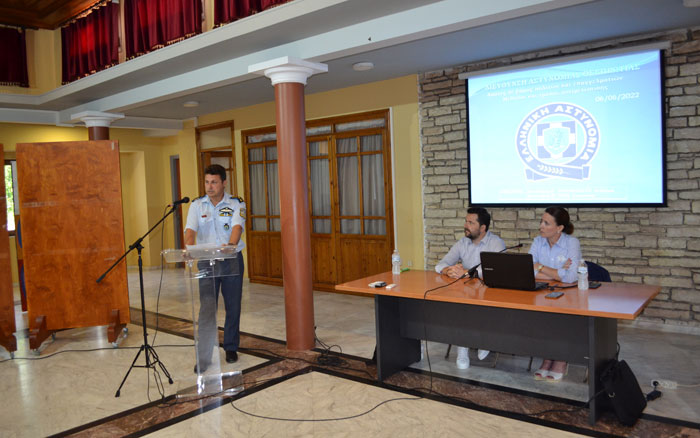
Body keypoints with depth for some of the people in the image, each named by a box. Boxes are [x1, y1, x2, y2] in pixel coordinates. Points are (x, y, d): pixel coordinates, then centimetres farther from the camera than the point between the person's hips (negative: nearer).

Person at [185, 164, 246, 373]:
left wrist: (231, 244, -41)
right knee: (207, 309, -4)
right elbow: (191, 229, -12)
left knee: (233, 307, 9)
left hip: (231, 260, 0)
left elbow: (237, 226, -20)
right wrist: (189, 247, -33)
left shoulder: (236, 204, -3)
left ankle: (231, 348, 27)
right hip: (206, 261, 0)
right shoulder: (197, 205, 2)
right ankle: (203, 357, 1)